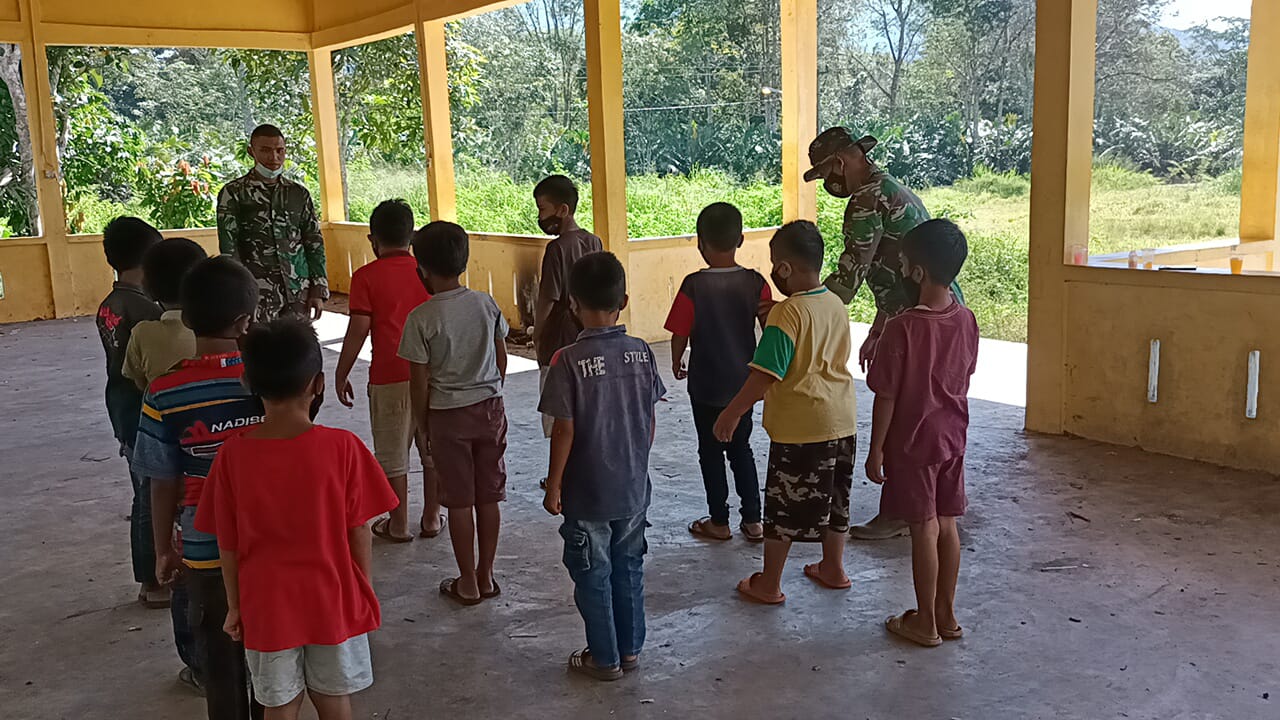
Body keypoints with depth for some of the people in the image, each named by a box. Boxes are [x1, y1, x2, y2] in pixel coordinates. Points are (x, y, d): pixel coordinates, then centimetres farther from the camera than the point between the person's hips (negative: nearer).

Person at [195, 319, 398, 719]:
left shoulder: (232, 455, -14)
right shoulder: (343, 448, -18)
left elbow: (228, 545, -5)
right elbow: (359, 532, -10)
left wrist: (234, 606, 9)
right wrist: (365, 592, 6)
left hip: (267, 608, 1)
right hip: (334, 603, 0)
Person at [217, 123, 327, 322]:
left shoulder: (298, 193, 13)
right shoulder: (234, 193, 3)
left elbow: (314, 243, 14)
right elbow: (228, 248, -2)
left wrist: (318, 290, 6)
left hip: (299, 291, 3)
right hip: (258, 291, -3)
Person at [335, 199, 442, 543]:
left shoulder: (366, 277, -7)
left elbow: (358, 331, -9)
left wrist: (341, 375, 1)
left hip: (390, 377, -4)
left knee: (393, 455, 7)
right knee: (433, 450, 13)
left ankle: (398, 524, 15)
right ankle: (432, 518, 21)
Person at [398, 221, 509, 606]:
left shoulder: (422, 318, -14)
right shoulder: (486, 304, -2)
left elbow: (420, 382, -11)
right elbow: (502, 359, 7)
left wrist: (424, 422, 4)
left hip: (449, 415, -4)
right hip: (490, 408, 4)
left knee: (460, 501, 6)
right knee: (488, 496, 12)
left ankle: (468, 583, 16)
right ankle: (486, 576, 23)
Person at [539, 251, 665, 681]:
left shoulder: (570, 360, -19)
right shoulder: (641, 353, -5)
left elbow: (564, 430, -17)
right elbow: (649, 420, 3)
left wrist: (554, 485, -6)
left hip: (587, 493, -4)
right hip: (634, 488, 5)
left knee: (593, 576, 11)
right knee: (629, 568, 19)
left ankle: (604, 658, 22)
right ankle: (631, 649, 31)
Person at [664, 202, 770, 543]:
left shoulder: (694, 285, -17)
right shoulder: (755, 282, -8)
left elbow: (680, 333, -12)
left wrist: (677, 363, 8)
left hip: (706, 386, -3)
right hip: (744, 383, 3)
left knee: (711, 452, 11)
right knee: (741, 449, 18)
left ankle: (719, 521, 19)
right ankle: (752, 520, 19)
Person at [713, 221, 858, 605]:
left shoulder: (788, 313, -20)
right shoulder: (836, 304, 4)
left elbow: (764, 376, -22)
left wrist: (732, 413, -13)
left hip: (800, 426, -8)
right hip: (842, 419, 8)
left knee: (783, 505, 5)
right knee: (833, 497, 21)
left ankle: (769, 585, 15)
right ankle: (833, 568, 35)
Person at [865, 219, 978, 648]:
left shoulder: (902, 328, -22)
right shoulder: (966, 321, -2)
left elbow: (886, 396, -17)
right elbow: (963, 378, 10)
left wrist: (876, 450, -8)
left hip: (912, 443, -6)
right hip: (952, 439, 6)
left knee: (924, 529, 3)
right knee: (946, 525, 14)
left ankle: (925, 623, 15)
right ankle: (947, 613, 26)